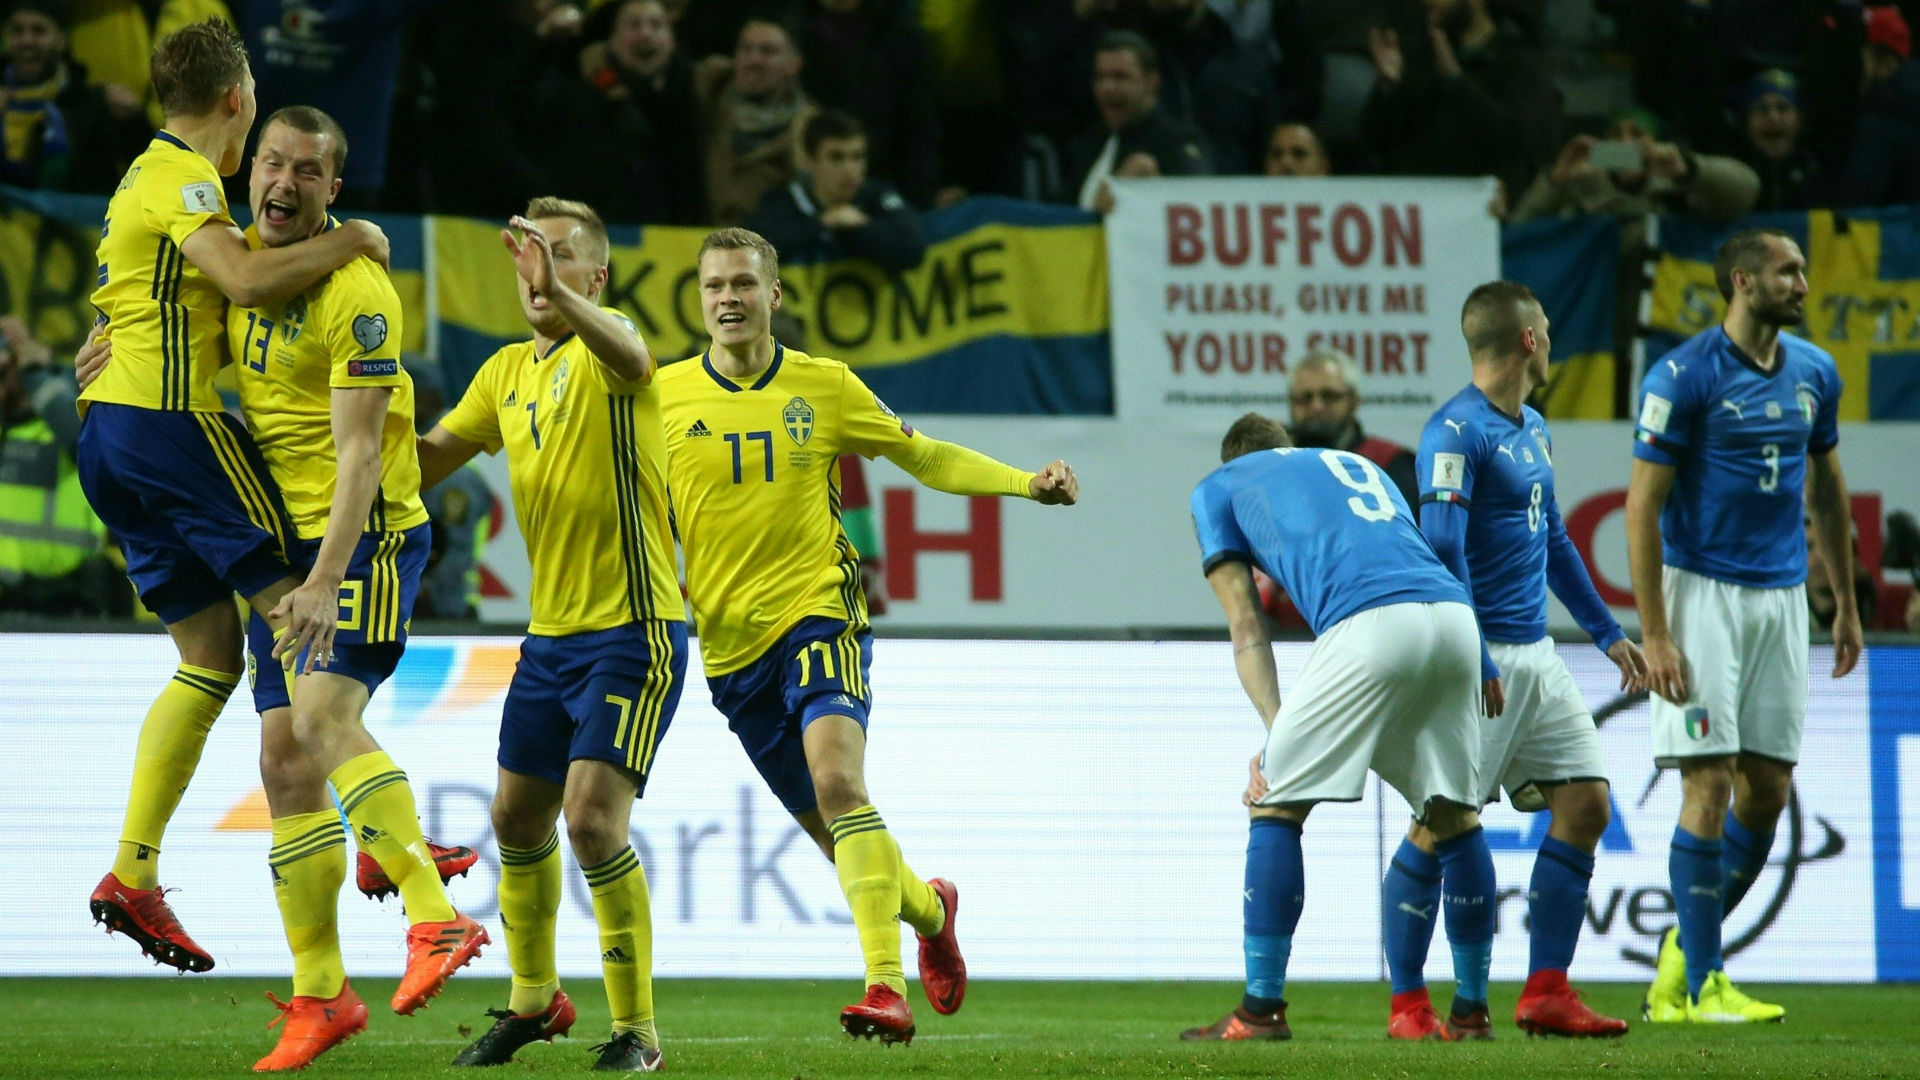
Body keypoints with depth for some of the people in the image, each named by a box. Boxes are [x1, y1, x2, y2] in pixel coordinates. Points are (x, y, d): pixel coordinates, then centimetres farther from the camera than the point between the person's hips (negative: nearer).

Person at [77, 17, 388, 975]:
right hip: (170, 421, -10)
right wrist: (347, 243, -13)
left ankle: (133, 875, 4)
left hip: (109, 430, 10)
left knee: (210, 658, 9)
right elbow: (244, 280, -25)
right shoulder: (182, 177, -9)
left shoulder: (152, 175, 22)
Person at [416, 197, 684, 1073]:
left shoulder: (602, 347, -11)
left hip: (633, 630, -8)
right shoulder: (507, 373, 12)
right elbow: (429, 459, 20)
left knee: (593, 819, -17)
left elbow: (630, 359, -37)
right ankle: (533, 1000, 35)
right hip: (550, 632, 8)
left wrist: (558, 295, -55)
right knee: (517, 819, 14)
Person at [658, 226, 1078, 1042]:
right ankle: (929, 908, 40)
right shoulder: (664, 395, 3)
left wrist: (1027, 483, -1)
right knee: (828, 827, 9)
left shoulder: (825, 387, 2)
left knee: (837, 779, -27)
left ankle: (887, 986, -33)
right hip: (729, 641, 3)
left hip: (818, 611, -3)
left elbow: (923, 457, 11)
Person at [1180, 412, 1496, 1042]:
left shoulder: (1218, 487, 25)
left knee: (1275, 803, 7)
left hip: (1370, 625, -5)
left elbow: (1247, 629, 17)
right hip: (1455, 614, 5)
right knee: (1453, 813, 19)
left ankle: (1263, 1008, 5)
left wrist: (1277, 735, 10)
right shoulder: (1360, 466, 39)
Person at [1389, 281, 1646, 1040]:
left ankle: (1546, 993, 7)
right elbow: (1441, 553, -18)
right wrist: (1474, 666, -22)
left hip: (1535, 656, 9)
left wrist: (1606, 633, 24)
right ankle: (1407, 1005, 0)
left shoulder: (1532, 430, 16)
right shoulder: (1456, 433, -13)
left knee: (1586, 804, 3)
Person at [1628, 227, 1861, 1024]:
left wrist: (1846, 603, 20)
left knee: (1768, 789, 4)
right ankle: (1698, 987, -5)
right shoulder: (1682, 378, -11)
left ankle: (1683, 951, 21)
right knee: (1710, 782, -9)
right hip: (1703, 591, -6)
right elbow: (1642, 506, -11)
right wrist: (1653, 635, -16)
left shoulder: (1814, 374, 8)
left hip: (1782, 595, 6)